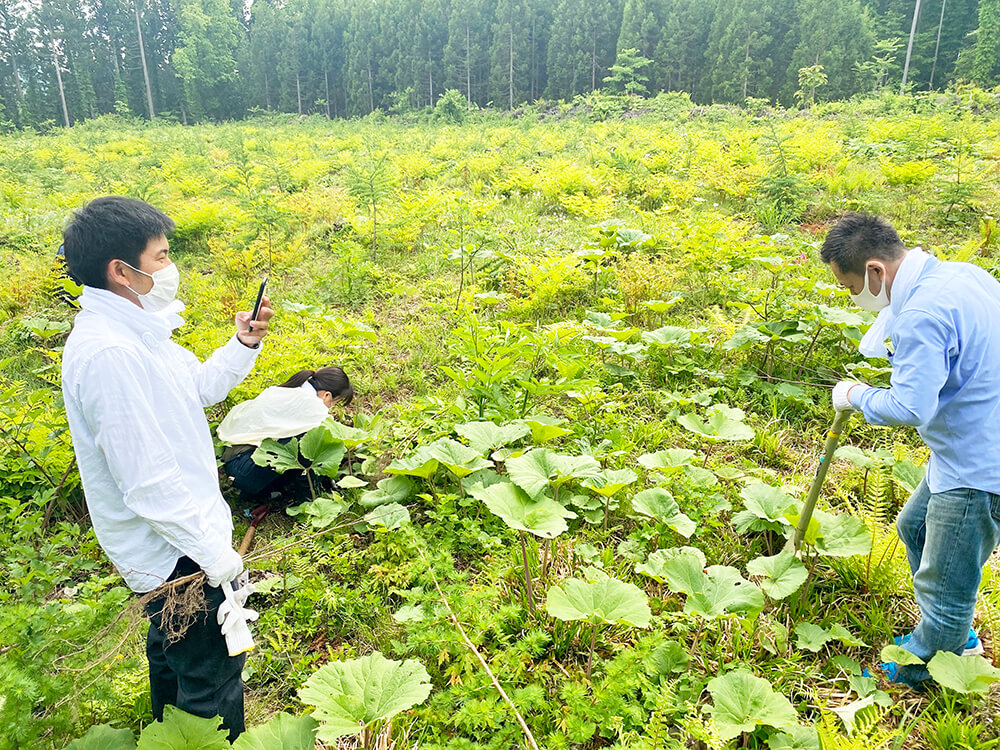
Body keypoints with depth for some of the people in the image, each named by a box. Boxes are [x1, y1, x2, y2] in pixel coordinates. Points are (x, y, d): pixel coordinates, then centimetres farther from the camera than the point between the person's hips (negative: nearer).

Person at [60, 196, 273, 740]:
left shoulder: (129, 331, 2)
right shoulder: (109, 353, -30)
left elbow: (198, 388, 14)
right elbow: (149, 482, -30)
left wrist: (244, 344, -1)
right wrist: (217, 556, -23)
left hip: (170, 538, 11)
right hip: (176, 551, -11)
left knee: (171, 647, 31)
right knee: (212, 678, 5)